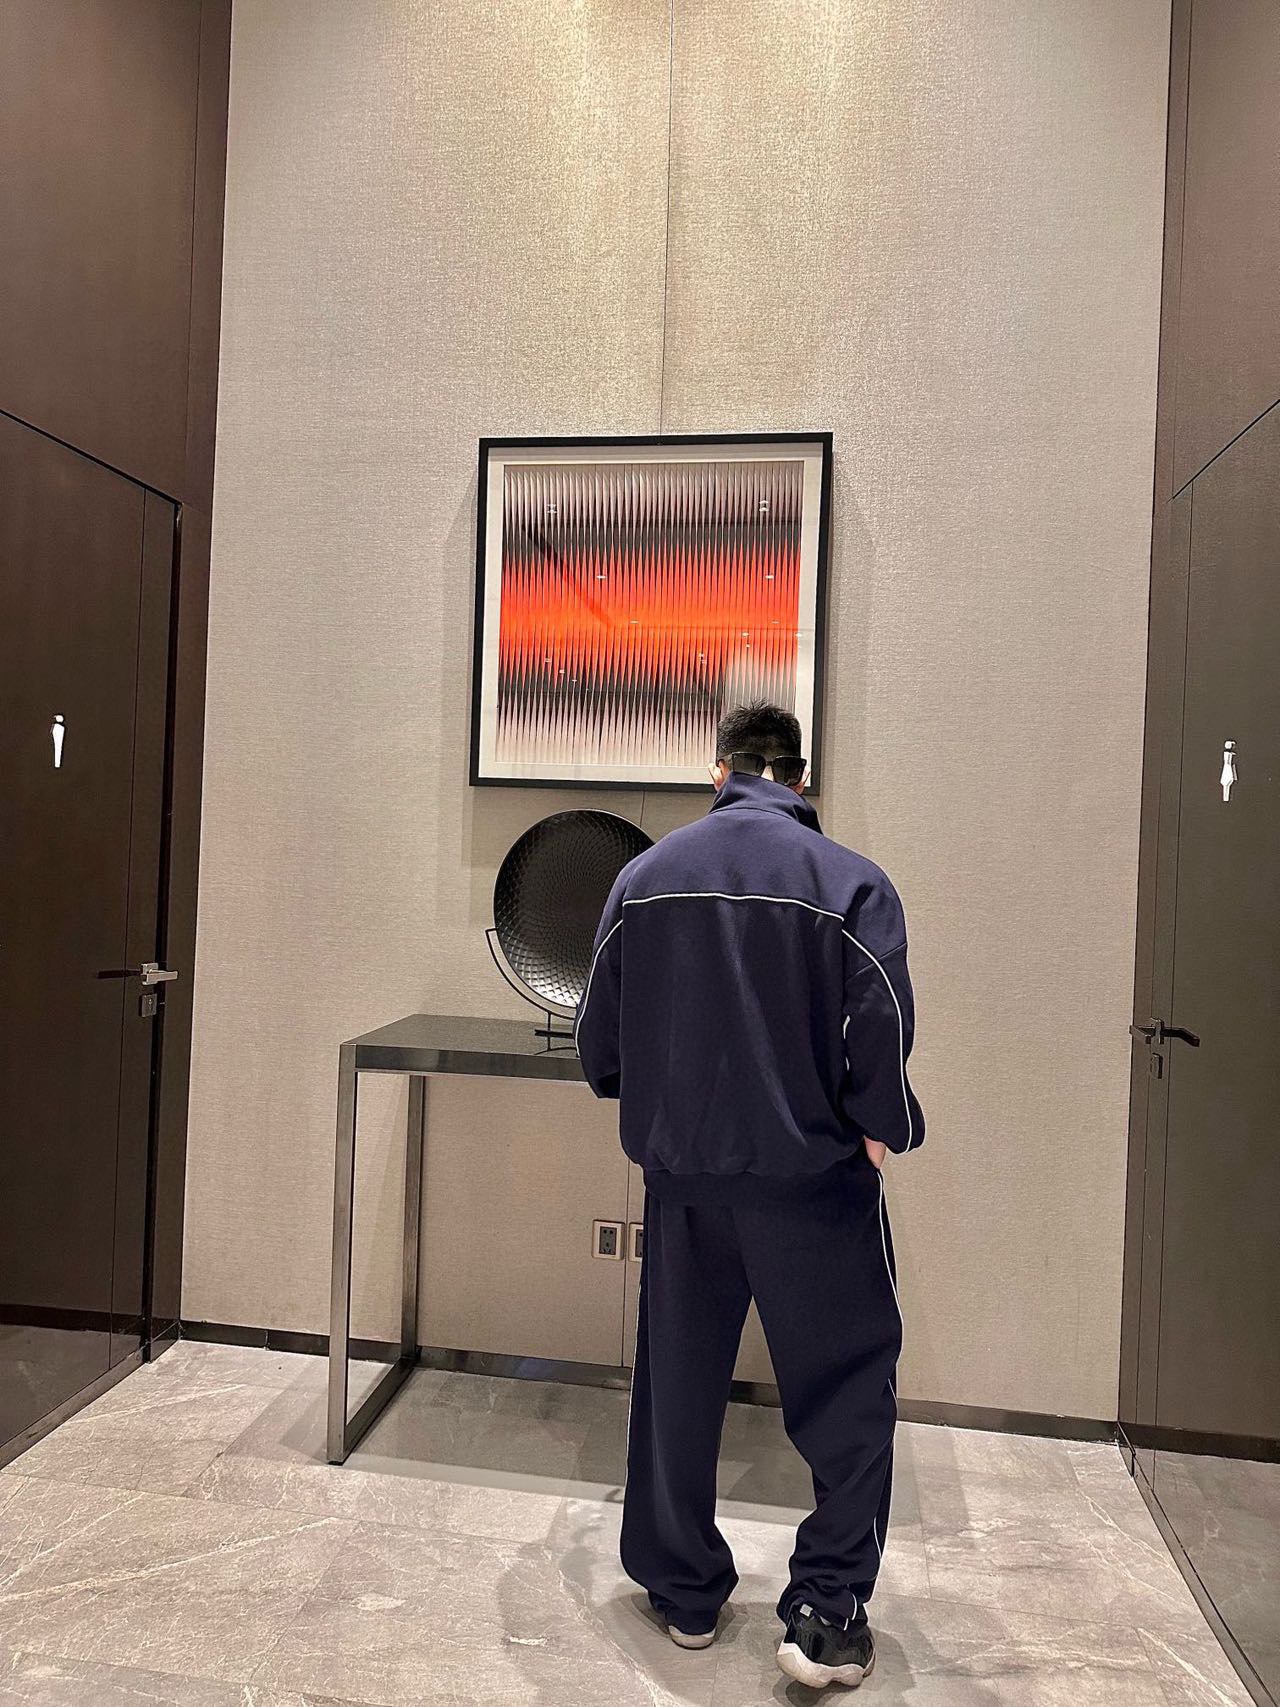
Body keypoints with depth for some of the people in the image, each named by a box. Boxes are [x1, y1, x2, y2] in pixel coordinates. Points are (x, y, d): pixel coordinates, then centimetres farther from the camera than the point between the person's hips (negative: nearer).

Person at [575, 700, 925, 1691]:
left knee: (677, 1382, 18)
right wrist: (880, 1131, 2)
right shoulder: (851, 883, -10)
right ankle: (827, 1613, 15)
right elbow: (882, 1039, -16)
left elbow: (600, 1039, 5)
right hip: (811, 1174, -3)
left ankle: (684, 1592, 33)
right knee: (846, 1390, 14)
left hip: (681, 1169, 4)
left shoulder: (647, 875, 0)